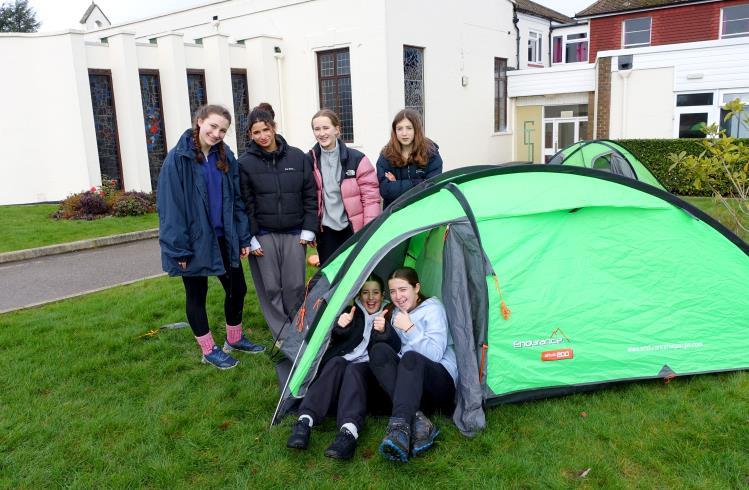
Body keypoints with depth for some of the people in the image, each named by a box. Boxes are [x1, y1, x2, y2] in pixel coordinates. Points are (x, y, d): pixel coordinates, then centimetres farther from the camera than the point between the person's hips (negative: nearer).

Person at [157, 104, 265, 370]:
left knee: (237, 288, 13)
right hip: (194, 240, -5)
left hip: (223, 238, 6)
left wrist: (243, 238, 3)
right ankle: (209, 351, 25)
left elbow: (236, 200, 6)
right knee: (196, 295, 10)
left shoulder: (226, 157, 4)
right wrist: (178, 248, -18)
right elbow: (170, 205, -15)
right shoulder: (178, 158, -13)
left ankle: (234, 339, 35)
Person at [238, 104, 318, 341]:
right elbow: (245, 203, -2)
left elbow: (310, 195, 5)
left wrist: (308, 230, 0)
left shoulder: (297, 157, 3)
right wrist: (250, 238, -7)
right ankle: (282, 337, 17)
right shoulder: (245, 163, -2)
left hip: (294, 233, 1)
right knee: (271, 288, 3)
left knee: (295, 286, 4)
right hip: (263, 234, -1)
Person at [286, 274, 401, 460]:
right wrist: (340, 326, -21)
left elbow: (396, 348, 0)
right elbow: (335, 339, 4)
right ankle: (305, 421, -45)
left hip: (367, 369, -1)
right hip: (341, 364, 2)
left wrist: (384, 331, -22)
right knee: (336, 362, -32)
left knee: (354, 369, -34)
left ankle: (349, 432, -55)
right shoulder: (353, 313, 22)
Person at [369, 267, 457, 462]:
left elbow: (435, 354, -14)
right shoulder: (396, 313, 16)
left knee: (411, 358, -36)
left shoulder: (433, 309, -3)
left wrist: (410, 328, -18)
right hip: (410, 381, 6)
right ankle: (416, 419, -35)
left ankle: (400, 427, -50)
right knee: (379, 350, -22)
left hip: (442, 381, -5)